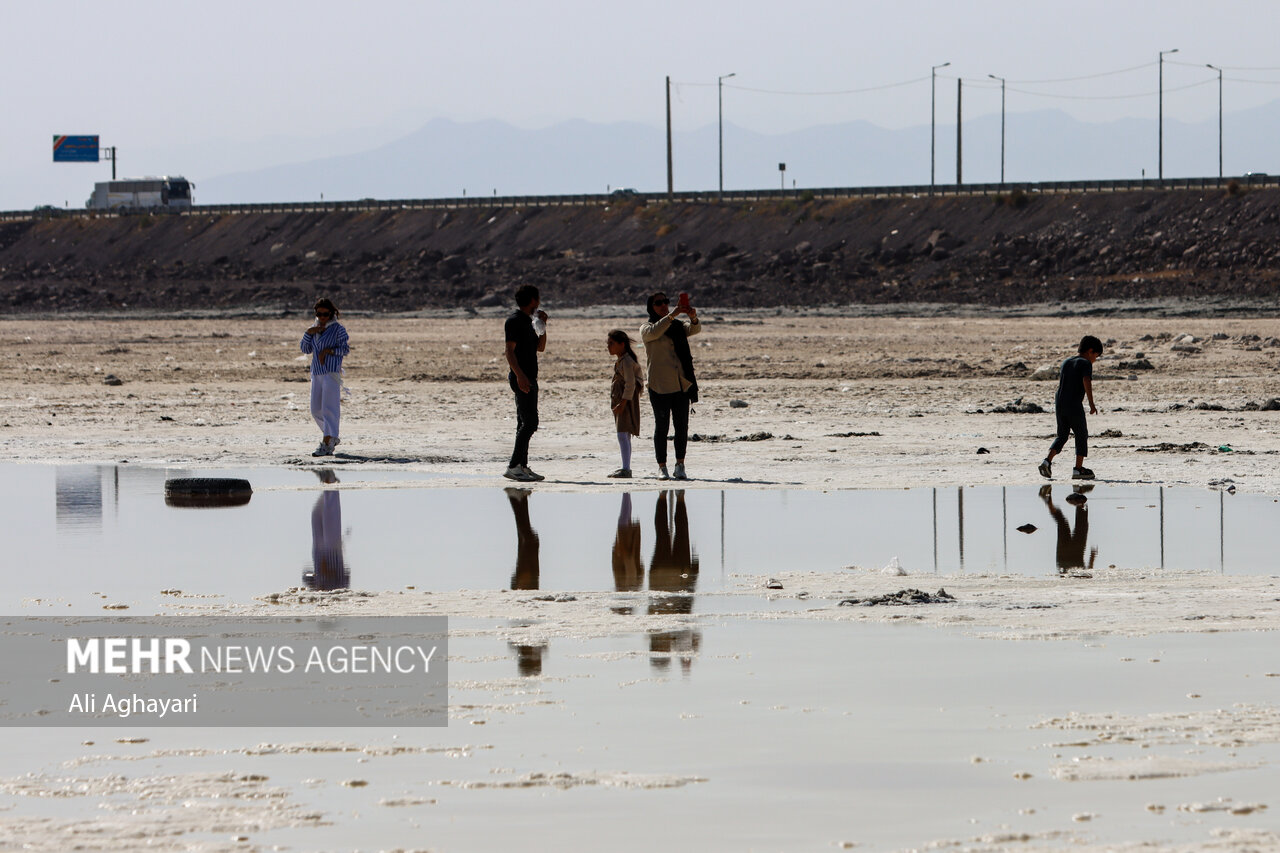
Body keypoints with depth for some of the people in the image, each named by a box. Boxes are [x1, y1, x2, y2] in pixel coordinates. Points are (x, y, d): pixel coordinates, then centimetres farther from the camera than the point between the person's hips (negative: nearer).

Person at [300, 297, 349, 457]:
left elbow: (345, 349, -7)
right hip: (316, 373, 8)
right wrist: (308, 333, -1)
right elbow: (306, 349, 13)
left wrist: (328, 350, -18)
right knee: (316, 410, 9)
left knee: (329, 408, -13)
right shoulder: (316, 329, 16)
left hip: (332, 372, -7)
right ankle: (333, 438, 27)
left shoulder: (338, 329, -3)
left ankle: (327, 444, -17)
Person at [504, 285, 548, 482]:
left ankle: (523, 466, 13)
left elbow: (540, 348, 24)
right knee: (530, 423, -15)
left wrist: (542, 325, 12)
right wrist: (519, 375, -26)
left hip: (529, 378, 10)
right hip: (522, 378, -10)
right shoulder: (514, 320, -11)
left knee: (525, 423, 11)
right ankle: (514, 466, -19)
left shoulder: (527, 321, 19)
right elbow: (510, 350, -18)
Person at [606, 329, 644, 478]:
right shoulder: (621, 360, 15)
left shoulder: (627, 361, -16)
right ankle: (626, 468, 23)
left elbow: (630, 384, -21)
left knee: (623, 434, -17)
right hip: (620, 401, 11)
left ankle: (626, 469, -23)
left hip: (626, 400, -11)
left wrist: (622, 404, -25)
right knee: (624, 436, 16)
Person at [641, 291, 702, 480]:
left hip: (681, 384, 3)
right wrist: (672, 315, -29)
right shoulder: (646, 328, 5)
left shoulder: (678, 325, 15)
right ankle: (662, 467, 3)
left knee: (682, 425, 0)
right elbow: (655, 332, -18)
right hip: (659, 385, -3)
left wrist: (693, 318, -26)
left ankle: (680, 465, 6)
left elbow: (695, 329, -3)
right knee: (661, 426, -2)